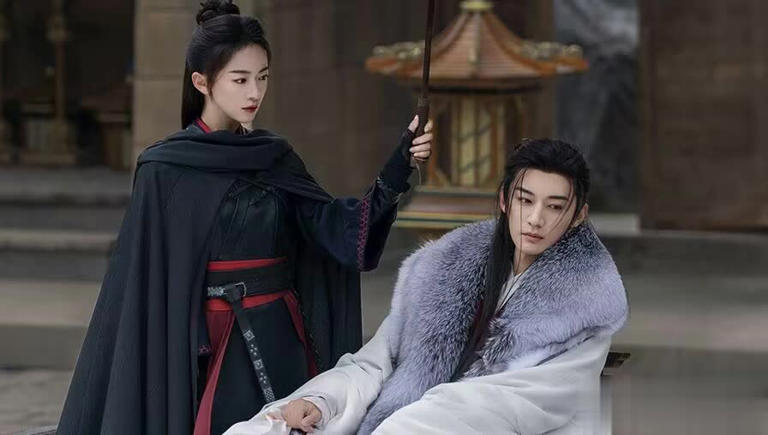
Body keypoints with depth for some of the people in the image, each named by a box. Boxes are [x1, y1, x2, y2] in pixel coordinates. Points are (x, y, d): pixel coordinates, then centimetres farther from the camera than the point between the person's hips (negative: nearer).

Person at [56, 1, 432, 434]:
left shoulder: (276, 158, 9)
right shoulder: (165, 170, -5)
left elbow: (339, 228, -4)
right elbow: (147, 283, -6)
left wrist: (399, 167, -17)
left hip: (284, 343, 5)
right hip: (217, 347, -4)